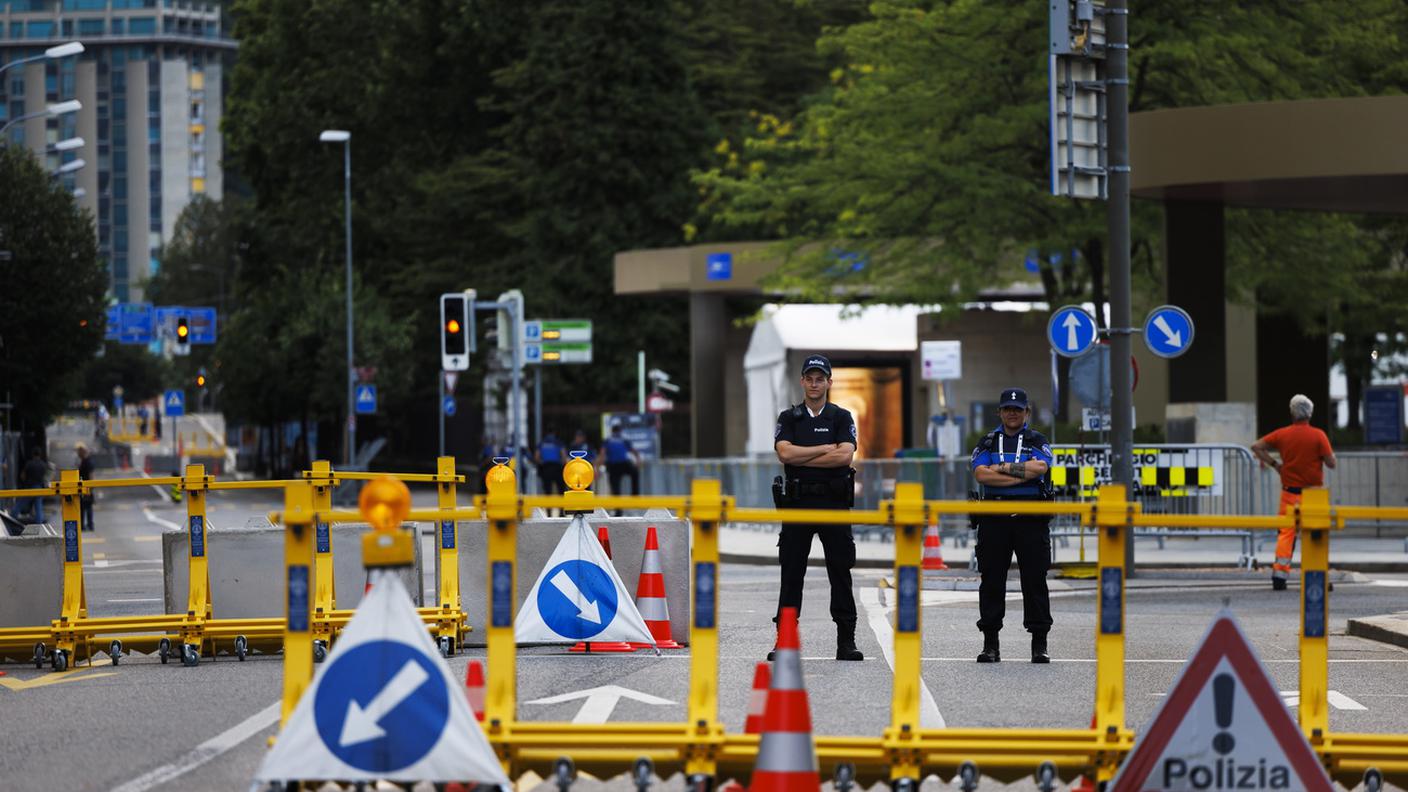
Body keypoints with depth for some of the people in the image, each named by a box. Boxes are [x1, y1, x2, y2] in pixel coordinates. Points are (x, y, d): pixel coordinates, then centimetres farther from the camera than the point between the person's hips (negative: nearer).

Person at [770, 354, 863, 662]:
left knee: (841, 573, 0)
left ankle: (846, 641, 3)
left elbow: (845, 456, -10)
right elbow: (785, 453, -9)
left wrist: (802, 458, -9)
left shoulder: (842, 417, 6)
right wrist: (826, 449, -9)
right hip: (797, 502, 1)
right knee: (791, 573, 1)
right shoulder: (789, 418, 9)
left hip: (834, 501, -1)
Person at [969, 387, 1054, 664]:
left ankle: (1039, 645, 3)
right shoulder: (988, 442, 11)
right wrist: (1022, 473, -10)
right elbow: (981, 474, -7)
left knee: (1035, 581, -1)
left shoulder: (1037, 441, 9)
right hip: (994, 518, 1)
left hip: (1031, 519, -1)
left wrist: (1002, 468, -10)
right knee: (992, 580, 1)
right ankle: (990, 644, 6)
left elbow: (1040, 468, -12)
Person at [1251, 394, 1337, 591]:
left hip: (1290, 493, 1)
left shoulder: (1282, 434, 0)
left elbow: (1256, 447, 3)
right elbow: (1331, 463, -8)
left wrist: (1274, 464, 7)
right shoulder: (1318, 436, -8)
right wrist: (1331, 453, 13)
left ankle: (1279, 575, -5)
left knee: (1286, 533, 3)